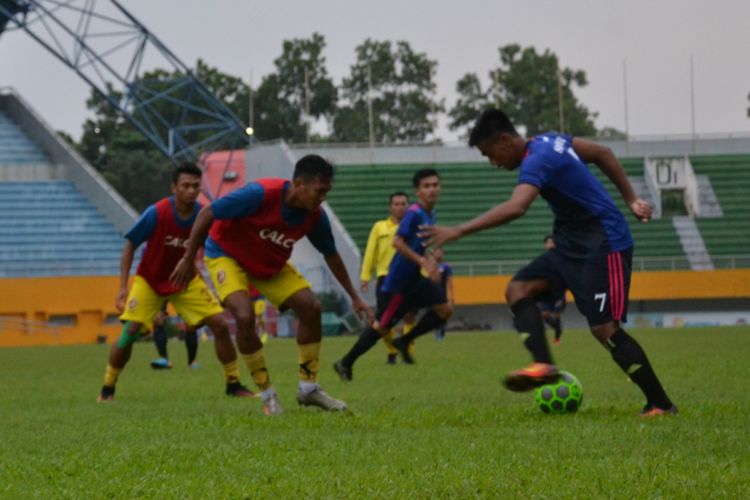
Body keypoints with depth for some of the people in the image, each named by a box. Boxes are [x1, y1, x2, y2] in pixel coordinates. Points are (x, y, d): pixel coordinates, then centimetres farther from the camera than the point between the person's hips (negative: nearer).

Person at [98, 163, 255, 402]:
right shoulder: (157, 213, -24)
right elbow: (130, 245, -14)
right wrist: (123, 287, -18)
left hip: (185, 280, 3)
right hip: (149, 281, -3)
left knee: (220, 324, -11)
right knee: (130, 331, -16)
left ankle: (234, 384, 4)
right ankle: (107, 389, 3)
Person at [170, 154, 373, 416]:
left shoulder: (315, 217, -16)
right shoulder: (261, 194, -34)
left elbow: (331, 256, 4)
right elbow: (206, 215, -26)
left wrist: (354, 297, 8)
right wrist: (188, 260, -20)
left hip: (271, 263, 6)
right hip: (226, 254, -6)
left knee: (311, 308, -7)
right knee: (245, 316, -27)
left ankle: (308, 387, 7)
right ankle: (267, 394, -11)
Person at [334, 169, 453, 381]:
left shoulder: (430, 215, 9)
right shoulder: (414, 213, -17)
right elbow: (398, 242, -25)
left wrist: (430, 261, 5)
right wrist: (423, 262, -26)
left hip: (414, 278, 8)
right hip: (399, 280, -8)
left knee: (445, 309, -2)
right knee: (382, 326, -2)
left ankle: (404, 341, 8)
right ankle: (346, 363, 11)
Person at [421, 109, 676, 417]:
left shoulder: (538, 160, -23)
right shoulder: (550, 141, 7)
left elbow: (515, 208, -41)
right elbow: (602, 154, 17)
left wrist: (458, 232, -42)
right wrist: (630, 199, 17)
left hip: (604, 244, -10)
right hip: (573, 244, 10)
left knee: (604, 328, -12)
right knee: (518, 289, -4)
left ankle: (660, 404, -2)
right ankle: (543, 365, -19)